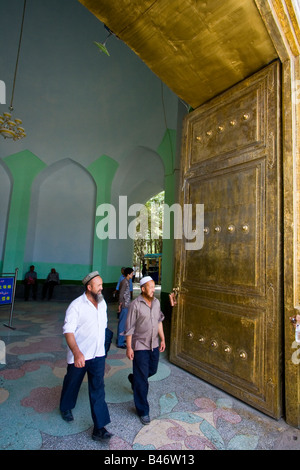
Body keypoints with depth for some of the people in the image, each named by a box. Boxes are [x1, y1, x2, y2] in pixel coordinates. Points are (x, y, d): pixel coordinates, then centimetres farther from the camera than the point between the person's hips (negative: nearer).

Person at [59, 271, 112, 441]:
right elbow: (68, 331, -25)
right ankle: (66, 407, 51)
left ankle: (99, 428, 14)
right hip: (78, 356, -3)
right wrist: (77, 353, -37)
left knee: (98, 390, 4)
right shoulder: (76, 305, -20)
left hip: (98, 355, 4)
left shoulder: (102, 303, 1)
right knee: (72, 383, 21)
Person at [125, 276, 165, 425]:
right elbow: (129, 328, -14)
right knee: (142, 380, 3)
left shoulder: (156, 302, 0)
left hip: (154, 345, 6)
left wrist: (162, 339, 10)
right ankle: (143, 411, 22)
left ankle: (133, 379, 51)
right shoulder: (135, 304, -18)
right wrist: (129, 348, -13)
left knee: (152, 370, 22)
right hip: (140, 346, -6)